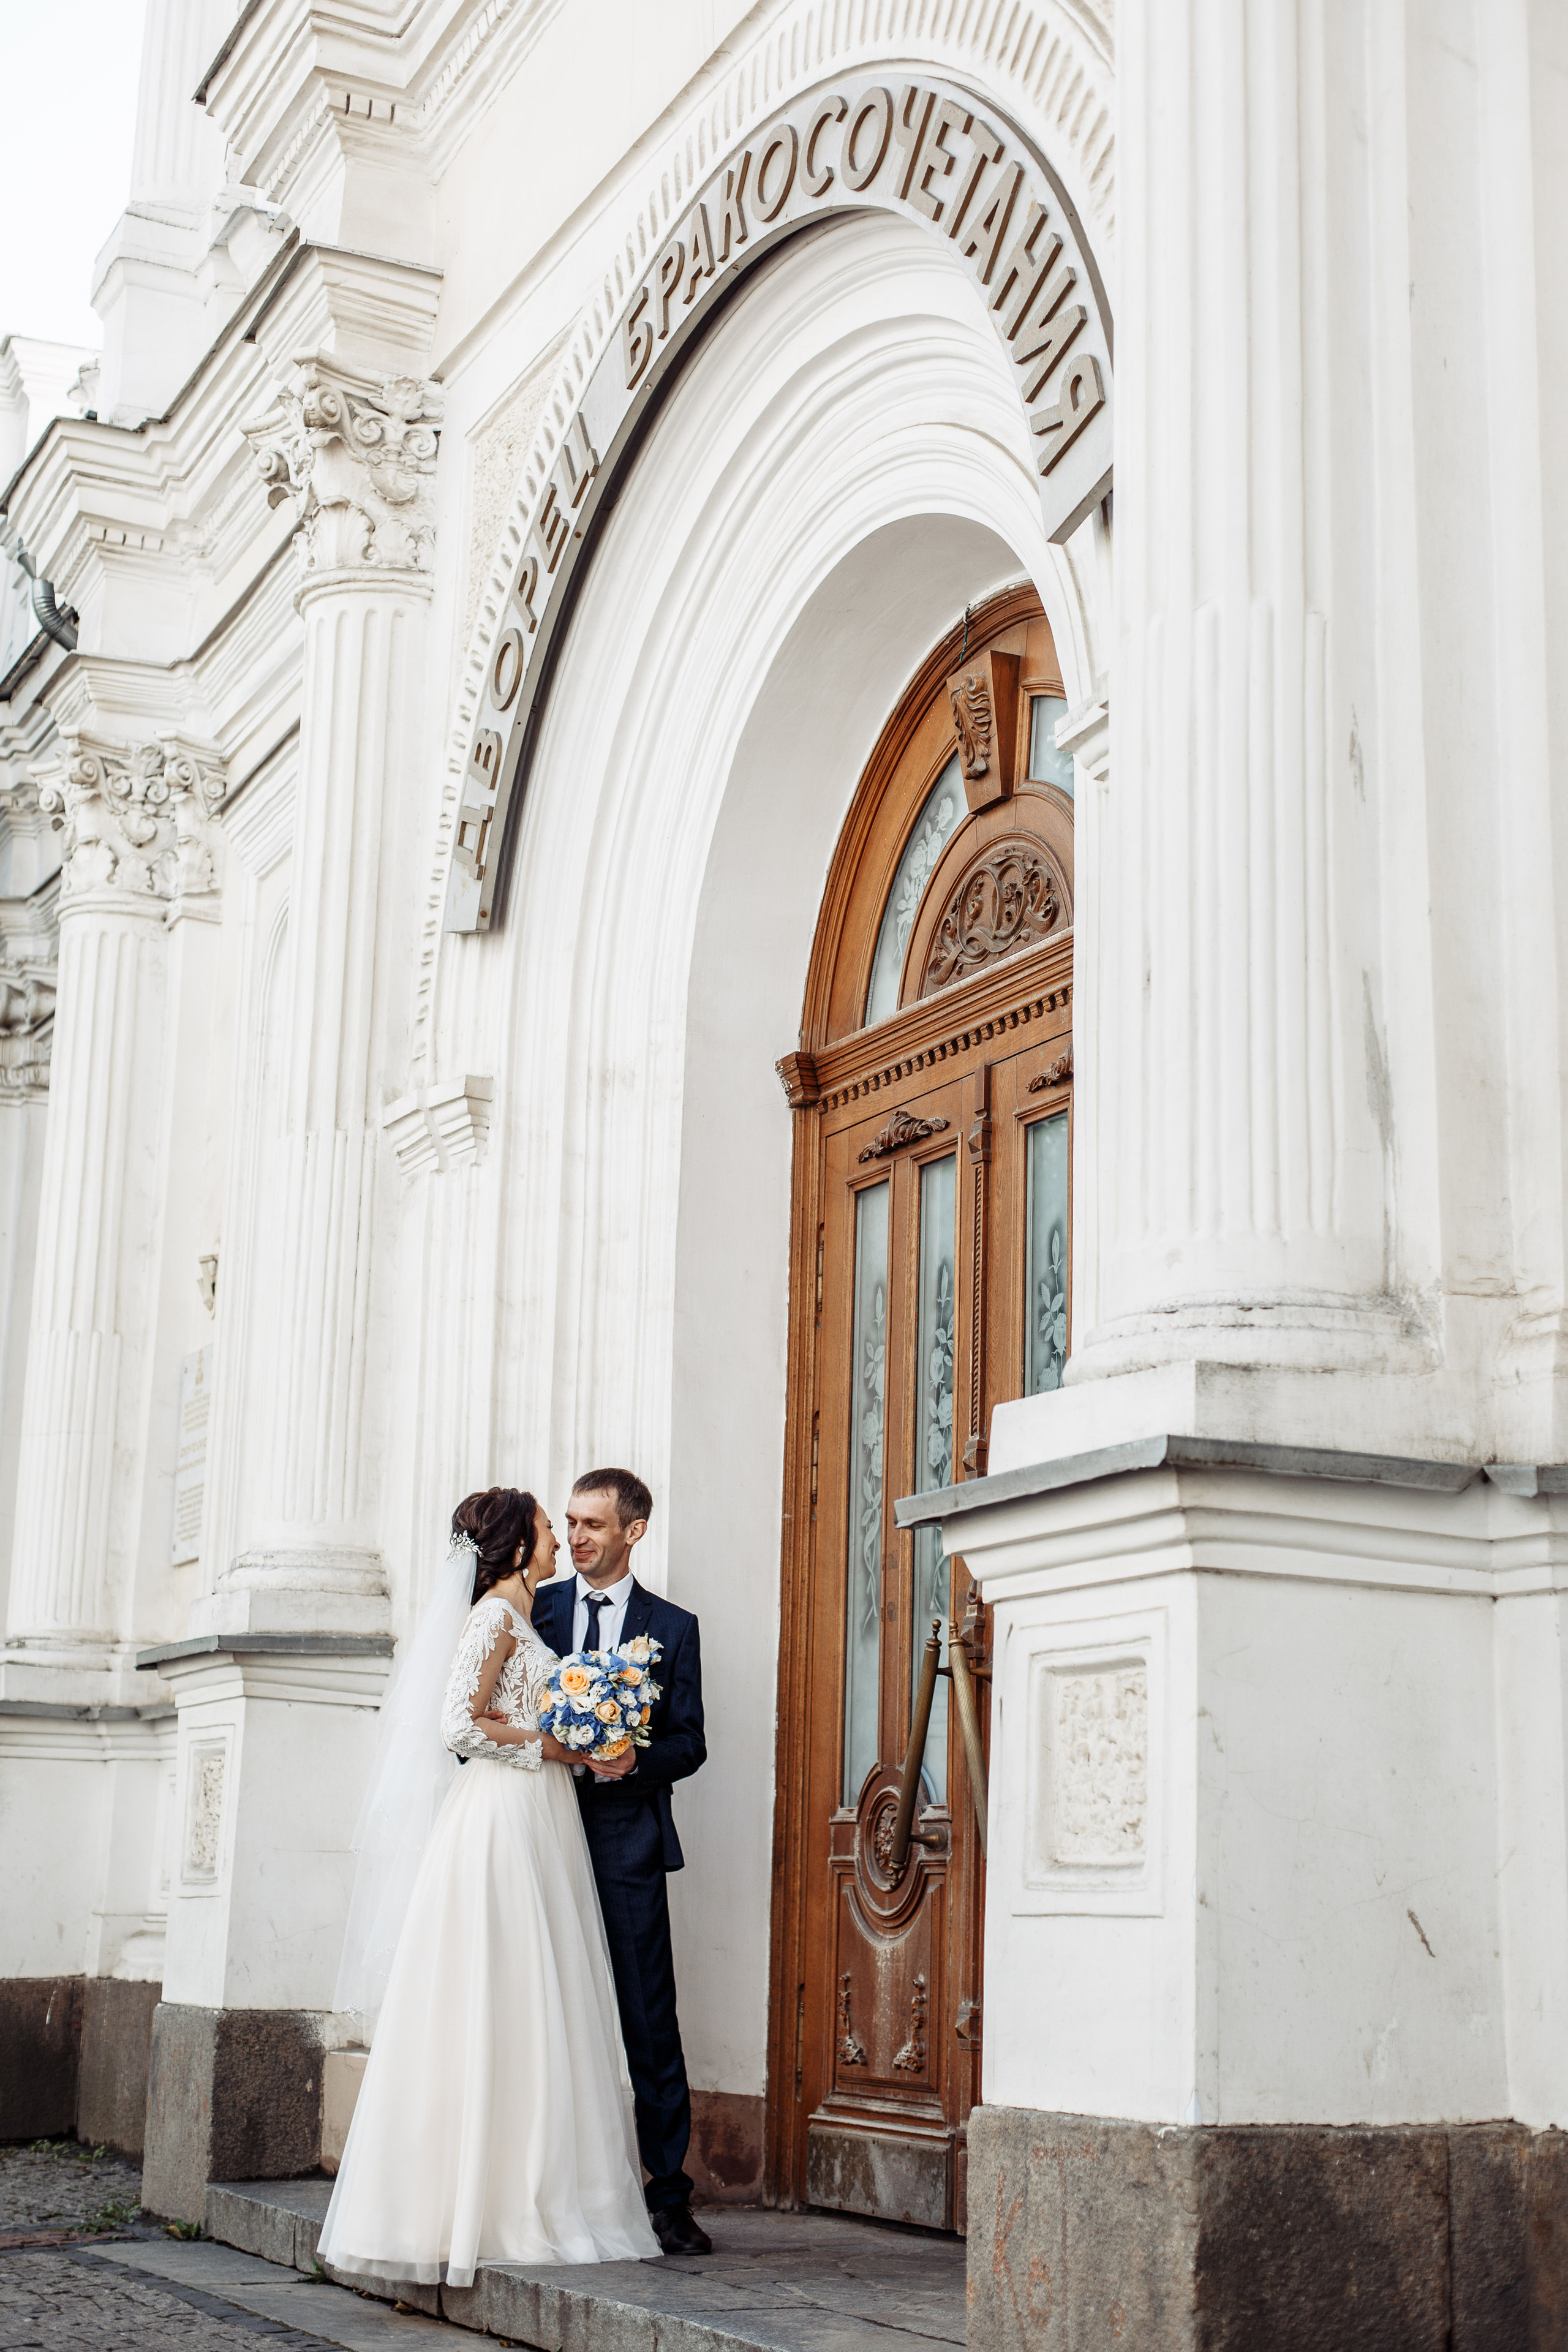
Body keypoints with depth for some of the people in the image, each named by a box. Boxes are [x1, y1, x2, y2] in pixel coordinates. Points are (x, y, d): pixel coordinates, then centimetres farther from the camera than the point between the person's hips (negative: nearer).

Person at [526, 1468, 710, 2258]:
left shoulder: (672, 1627, 9)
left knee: (649, 2021, -4)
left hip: (627, 1839, -2)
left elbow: (689, 1743, 5)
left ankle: (669, 2196, 2)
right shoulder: (534, 1609, 13)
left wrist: (632, 1761, -13)